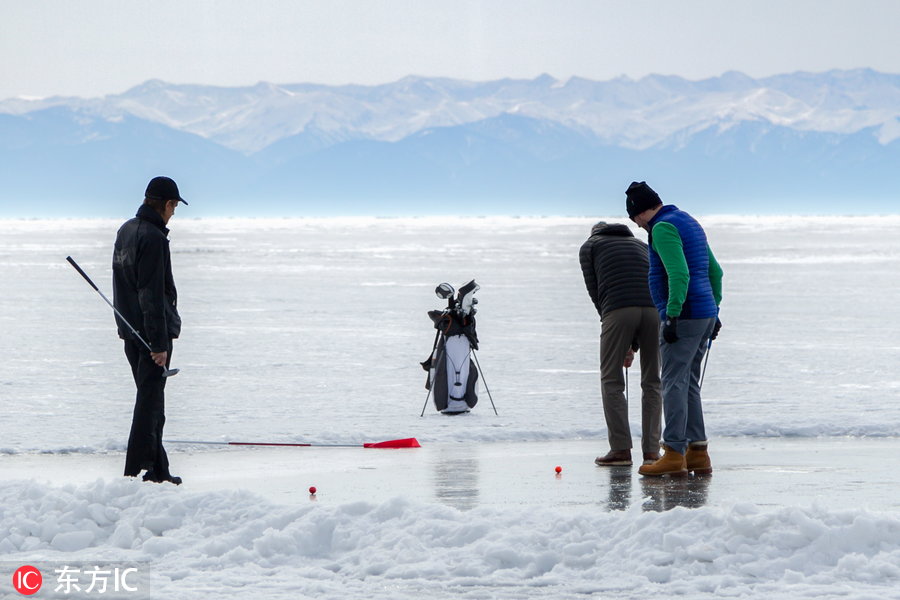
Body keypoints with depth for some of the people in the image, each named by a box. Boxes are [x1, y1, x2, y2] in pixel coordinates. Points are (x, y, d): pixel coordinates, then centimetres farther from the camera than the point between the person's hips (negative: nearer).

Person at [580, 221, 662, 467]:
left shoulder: (589, 246, 24)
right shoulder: (641, 245, 34)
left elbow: (595, 292, 14)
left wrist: (623, 345, 18)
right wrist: (633, 346, 26)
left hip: (618, 309, -3)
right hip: (655, 308, 3)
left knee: (611, 380, 8)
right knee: (652, 382, 13)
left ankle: (621, 450, 3)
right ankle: (652, 451, 11)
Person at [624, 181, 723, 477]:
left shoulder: (663, 228, -11)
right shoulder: (690, 223, 20)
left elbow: (679, 274, -24)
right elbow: (715, 271, 24)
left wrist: (672, 316, -24)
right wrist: (714, 312, 26)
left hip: (684, 316, -10)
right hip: (706, 314, 10)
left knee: (674, 382, -9)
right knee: (689, 383, 12)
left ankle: (674, 452, -13)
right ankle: (697, 453, 11)